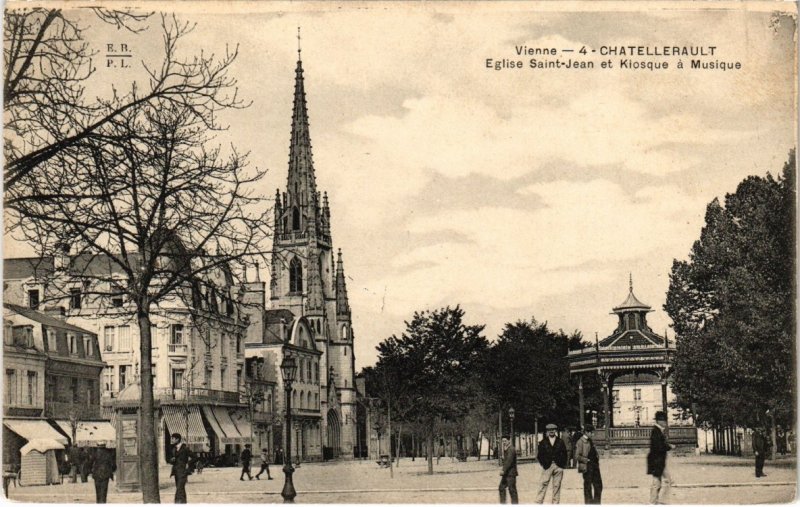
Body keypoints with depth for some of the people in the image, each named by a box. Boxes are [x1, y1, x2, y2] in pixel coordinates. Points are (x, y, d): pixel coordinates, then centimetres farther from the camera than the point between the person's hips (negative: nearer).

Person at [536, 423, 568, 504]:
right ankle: (539, 502, -7)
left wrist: (563, 464, 2)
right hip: (547, 466, -1)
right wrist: (543, 463, 0)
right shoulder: (543, 442, 7)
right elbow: (539, 455, 8)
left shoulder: (560, 442, 9)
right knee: (543, 484, -7)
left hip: (558, 467, 1)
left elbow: (564, 454, 10)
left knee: (557, 486, 3)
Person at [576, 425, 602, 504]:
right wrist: (587, 460, -16)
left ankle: (596, 503, 17)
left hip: (595, 466, 8)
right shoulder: (580, 442, -10)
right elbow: (577, 456, -15)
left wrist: (597, 458, 9)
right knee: (588, 486, 1)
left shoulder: (591, 441, 14)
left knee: (598, 486, 8)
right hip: (587, 467, -8)